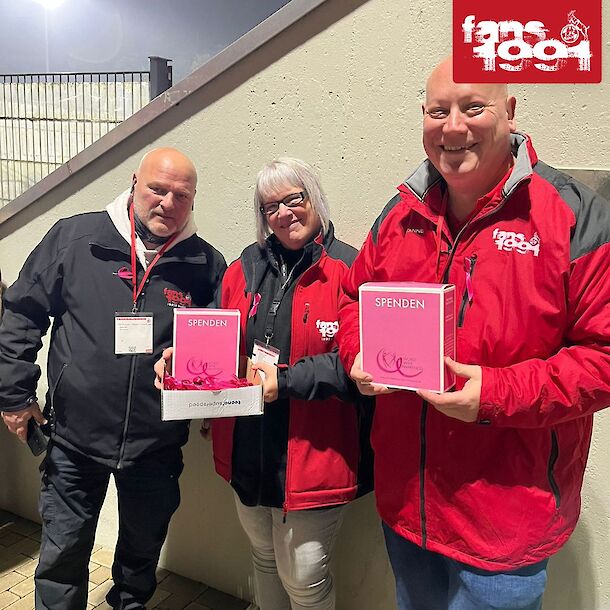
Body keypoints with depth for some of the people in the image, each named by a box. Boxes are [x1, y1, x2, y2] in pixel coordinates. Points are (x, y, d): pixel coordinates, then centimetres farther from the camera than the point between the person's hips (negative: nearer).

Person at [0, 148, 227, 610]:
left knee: (144, 546, 21)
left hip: (157, 444, 1)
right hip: (75, 437, -1)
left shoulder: (206, 265, -4)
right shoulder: (74, 237, -6)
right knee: (63, 553, 13)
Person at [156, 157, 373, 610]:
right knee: (264, 558, 25)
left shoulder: (345, 269, -12)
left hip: (313, 453, -5)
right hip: (248, 450, 6)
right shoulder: (246, 267, 6)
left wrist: (286, 378, -23)